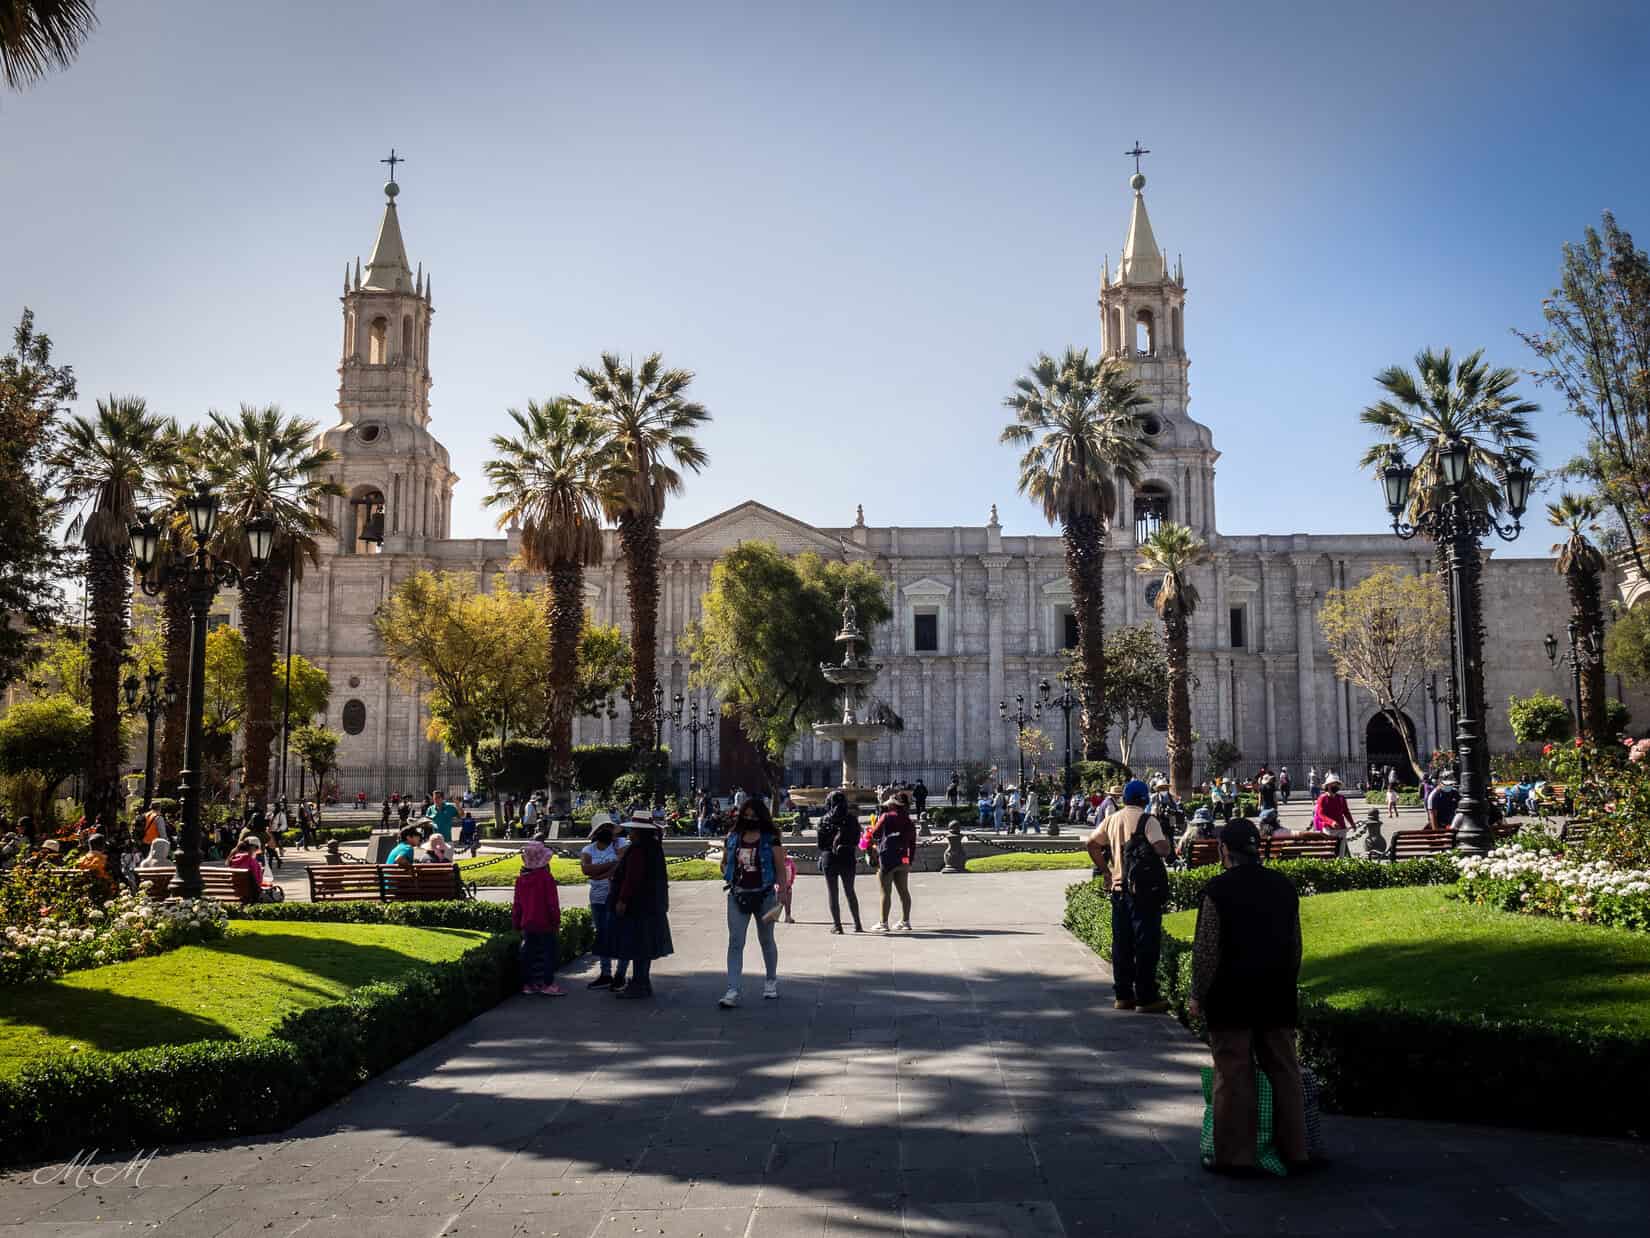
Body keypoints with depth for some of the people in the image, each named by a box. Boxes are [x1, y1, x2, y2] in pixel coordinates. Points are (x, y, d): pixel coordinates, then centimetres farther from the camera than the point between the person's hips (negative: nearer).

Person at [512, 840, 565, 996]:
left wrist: (516, 923, 17)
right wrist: (556, 920, -4)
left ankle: (528, 983, 17)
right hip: (544, 924, -6)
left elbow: (517, 904, 10)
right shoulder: (546, 877, -14)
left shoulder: (520, 879, 3)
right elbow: (552, 902, -13)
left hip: (527, 924, 6)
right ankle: (548, 983, 0)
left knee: (528, 952, 13)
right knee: (548, 952, 1)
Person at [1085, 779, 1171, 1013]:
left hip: (1117, 887, 6)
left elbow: (1092, 844, 14)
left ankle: (1123, 995, 17)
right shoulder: (1147, 820, -12)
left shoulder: (1112, 820, 8)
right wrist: (1166, 840, -1)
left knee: (1121, 943, 12)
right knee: (1146, 943, 0)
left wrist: (1105, 871, 16)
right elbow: (1161, 850, -23)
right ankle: (1146, 997, 2)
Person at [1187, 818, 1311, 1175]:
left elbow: (1206, 950, -13)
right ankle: (1294, 1152, 21)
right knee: (1285, 1073, 13)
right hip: (1278, 998, 5)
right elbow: (1296, 945, 11)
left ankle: (1236, 1156, 8)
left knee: (1234, 1078, 3)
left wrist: (1197, 995, -3)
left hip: (1230, 999, -5)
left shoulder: (1218, 890, -13)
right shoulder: (1284, 886, 4)